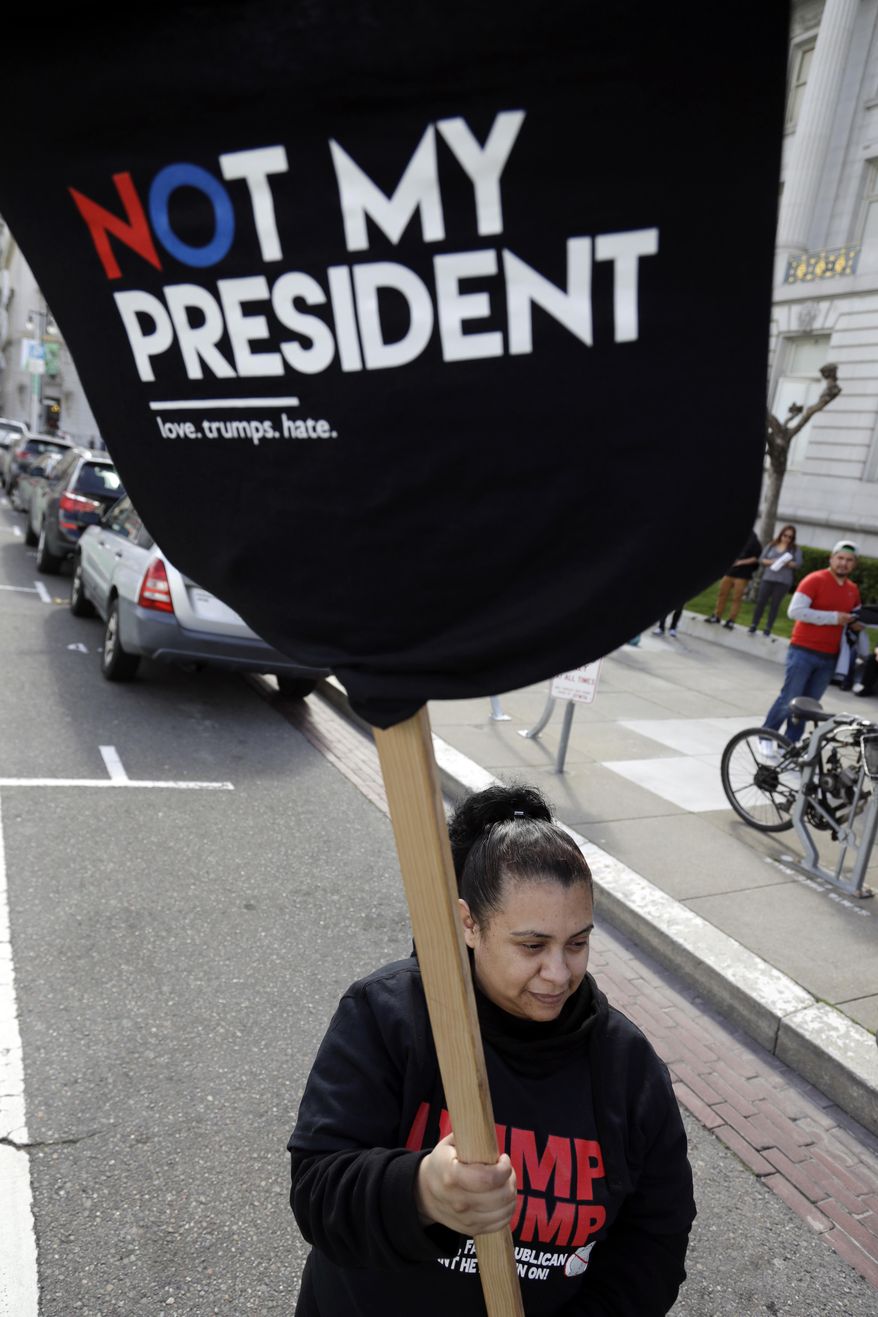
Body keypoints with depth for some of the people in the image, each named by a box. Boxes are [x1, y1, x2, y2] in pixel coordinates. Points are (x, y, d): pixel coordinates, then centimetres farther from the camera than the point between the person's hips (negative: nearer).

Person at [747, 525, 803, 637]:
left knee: (775, 605, -1)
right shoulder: (772, 545, 10)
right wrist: (771, 562, -11)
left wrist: (786, 563, -19)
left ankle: (768, 628, 3)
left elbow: (798, 564, -4)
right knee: (760, 602, -2)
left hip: (783, 581, -2)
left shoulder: (795, 549, 5)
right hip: (768, 578, 2)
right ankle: (754, 625, 3)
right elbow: (761, 559, 8)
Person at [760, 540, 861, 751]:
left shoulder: (853, 590, 12)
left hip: (829, 657, 6)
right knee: (789, 699, -3)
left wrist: (856, 623, 4)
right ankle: (766, 737, 14)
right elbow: (795, 611, -18)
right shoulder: (815, 580, -8)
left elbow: (854, 615, 30)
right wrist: (832, 617, -19)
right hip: (804, 652, -6)